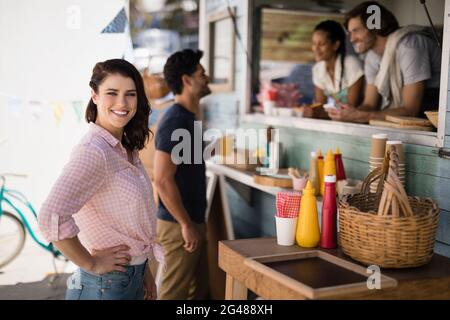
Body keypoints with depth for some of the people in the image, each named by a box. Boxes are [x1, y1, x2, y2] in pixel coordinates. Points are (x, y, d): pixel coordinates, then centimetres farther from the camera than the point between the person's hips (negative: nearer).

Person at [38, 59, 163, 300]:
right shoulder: (93, 151, -21)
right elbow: (51, 218, -32)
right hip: (106, 286, -8)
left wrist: (143, 270, 11)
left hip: (132, 279, 8)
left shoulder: (125, 149, 5)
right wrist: (91, 263, -20)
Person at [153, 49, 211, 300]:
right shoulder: (175, 120, -18)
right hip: (179, 225, -9)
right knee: (174, 293, 1)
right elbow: (163, 179, -24)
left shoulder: (189, 118, 12)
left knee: (199, 290, 17)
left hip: (194, 221, 9)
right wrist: (186, 225, -20)